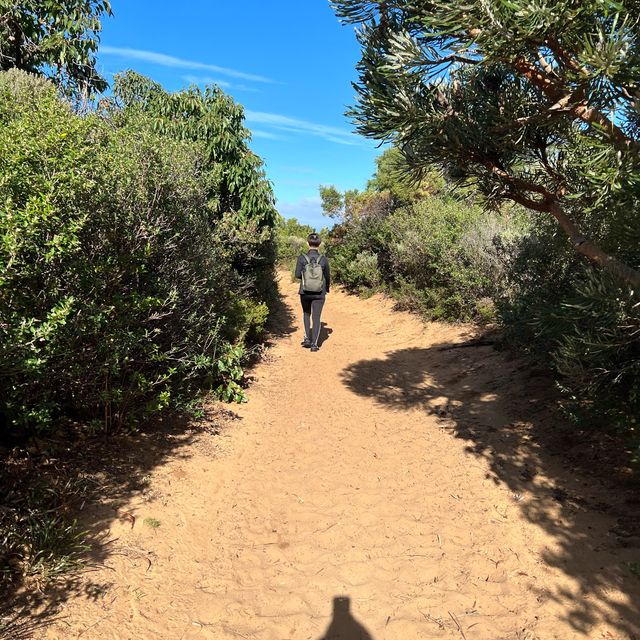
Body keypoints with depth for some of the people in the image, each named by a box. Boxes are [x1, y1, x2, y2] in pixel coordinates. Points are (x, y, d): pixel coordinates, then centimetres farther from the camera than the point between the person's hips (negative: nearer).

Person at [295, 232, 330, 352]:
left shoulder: (302, 258, -11)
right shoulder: (323, 259, -8)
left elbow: (297, 274, -7)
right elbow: (327, 276, 2)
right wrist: (327, 288, 20)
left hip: (305, 292, 1)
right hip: (319, 293, 0)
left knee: (306, 314, 24)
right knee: (316, 318, 8)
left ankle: (307, 338, 17)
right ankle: (314, 344, 7)